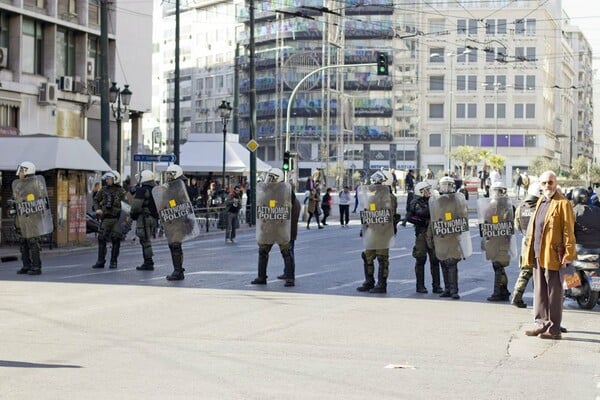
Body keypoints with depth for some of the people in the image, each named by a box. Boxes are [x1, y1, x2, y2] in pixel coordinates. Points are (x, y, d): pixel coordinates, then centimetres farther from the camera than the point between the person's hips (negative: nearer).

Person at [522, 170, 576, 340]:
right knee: (540, 292, 13)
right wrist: (529, 249, 16)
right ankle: (543, 324, 22)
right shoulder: (540, 202, 16)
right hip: (538, 255, 8)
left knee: (554, 293, -1)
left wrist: (568, 255, -16)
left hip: (552, 256, -8)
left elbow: (568, 231, -12)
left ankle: (554, 329, 4)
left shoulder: (563, 204, -9)